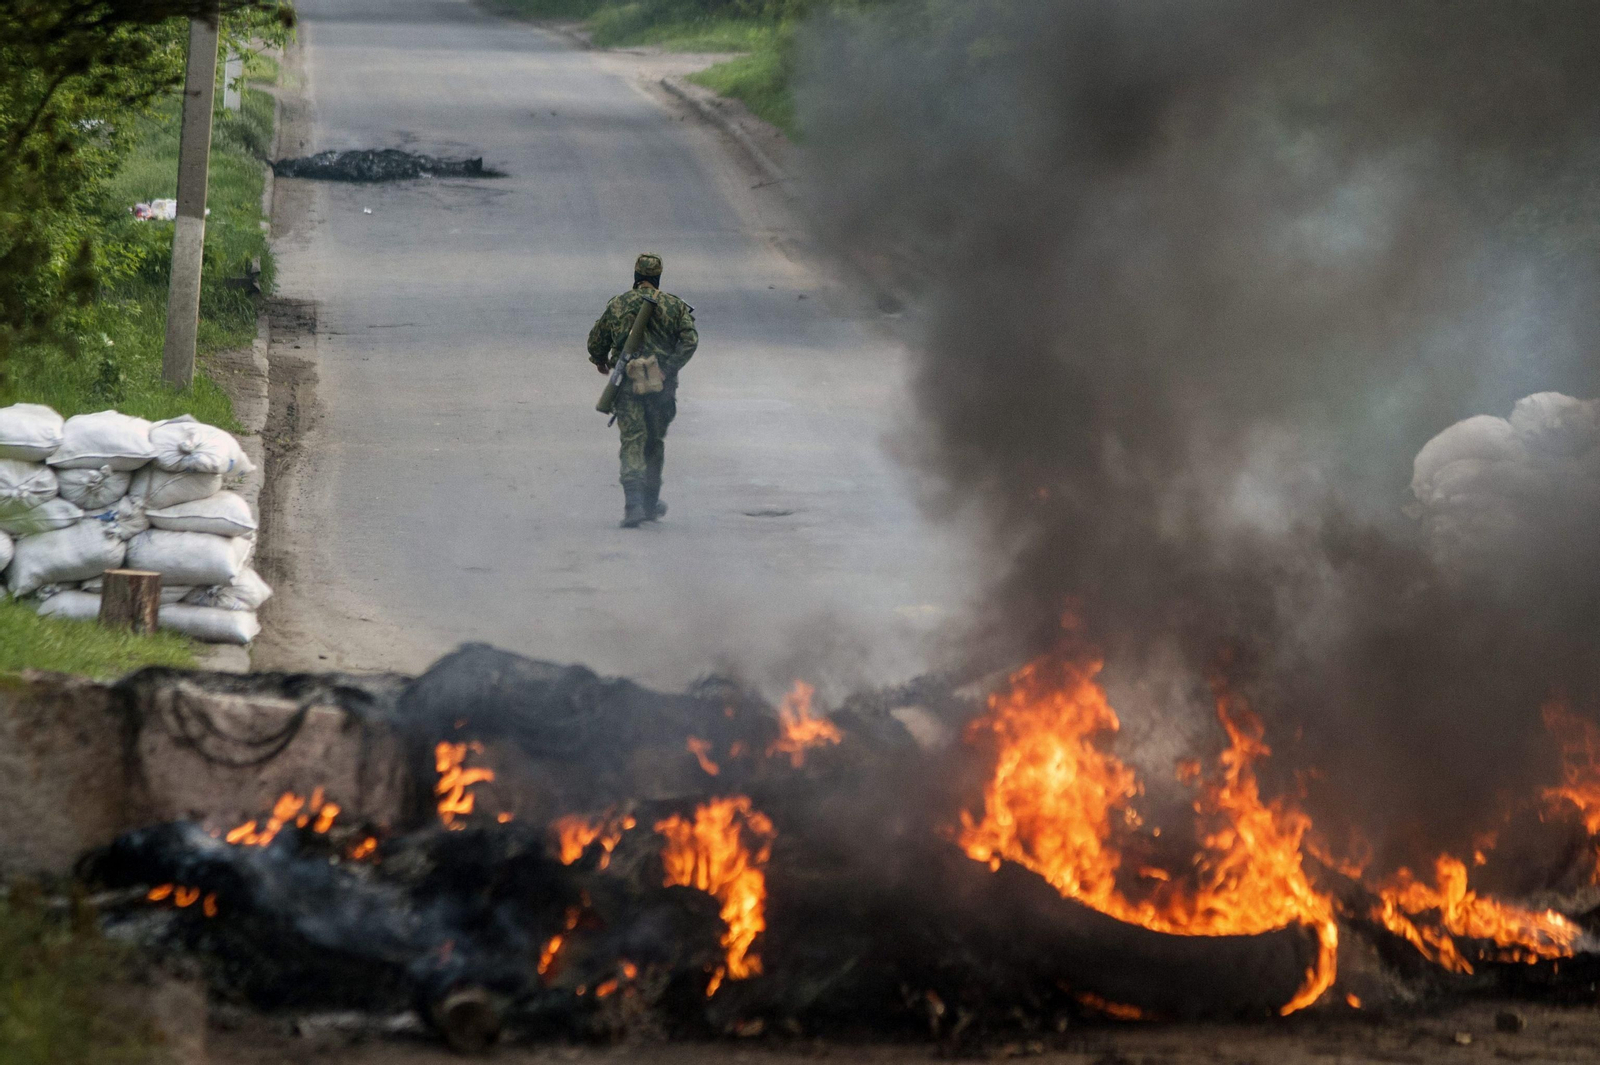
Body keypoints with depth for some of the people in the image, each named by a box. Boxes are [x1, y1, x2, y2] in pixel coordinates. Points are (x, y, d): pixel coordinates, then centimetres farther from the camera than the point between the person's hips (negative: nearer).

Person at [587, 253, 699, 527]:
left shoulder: (617, 305, 6)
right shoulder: (673, 305, 4)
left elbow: (596, 342, 14)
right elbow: (690, 340, -9)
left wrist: (600, 361, 34)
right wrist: (667, 369, -8)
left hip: (627, 385, -1)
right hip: (661, 384, 1)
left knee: (632, 443, -6)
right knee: (655, 443, 18)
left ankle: (633, 504, -24)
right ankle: (651, 503, 28)